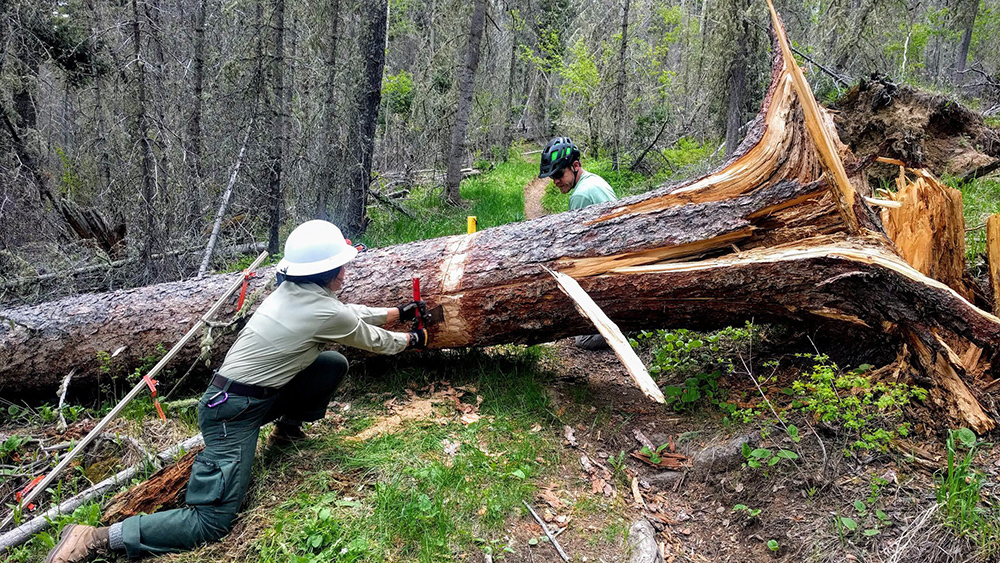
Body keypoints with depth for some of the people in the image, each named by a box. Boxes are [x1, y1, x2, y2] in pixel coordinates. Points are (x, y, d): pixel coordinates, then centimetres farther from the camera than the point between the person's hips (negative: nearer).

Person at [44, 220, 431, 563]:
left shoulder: (291, 290, 3)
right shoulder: (327, 313, -19)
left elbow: (351, 314, 19)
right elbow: (373, 341, 1)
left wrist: (400, 312, 27)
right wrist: (411, 340, 20)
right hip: (235, 411, -9)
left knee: (334, 364, 9)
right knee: (212, 522, -12)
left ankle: (287, 430, 25)